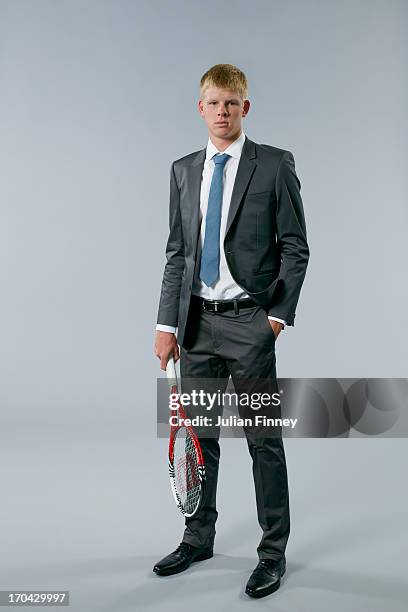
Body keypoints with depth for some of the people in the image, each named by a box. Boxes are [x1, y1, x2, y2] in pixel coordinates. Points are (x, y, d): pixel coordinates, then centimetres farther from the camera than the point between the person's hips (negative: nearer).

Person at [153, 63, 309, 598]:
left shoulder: (275, 165, -2)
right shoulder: (183, 171, 11)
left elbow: (296, 248, -3)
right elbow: (176, 253, 10)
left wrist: (278, 315, -9)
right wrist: (167, 323, 5)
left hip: (250, 321, -4)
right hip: (197, 321, 5)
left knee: (263, 438, 2)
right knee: (198, 433, 13)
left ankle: (274, 551, 17)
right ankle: (198, 539, 30)